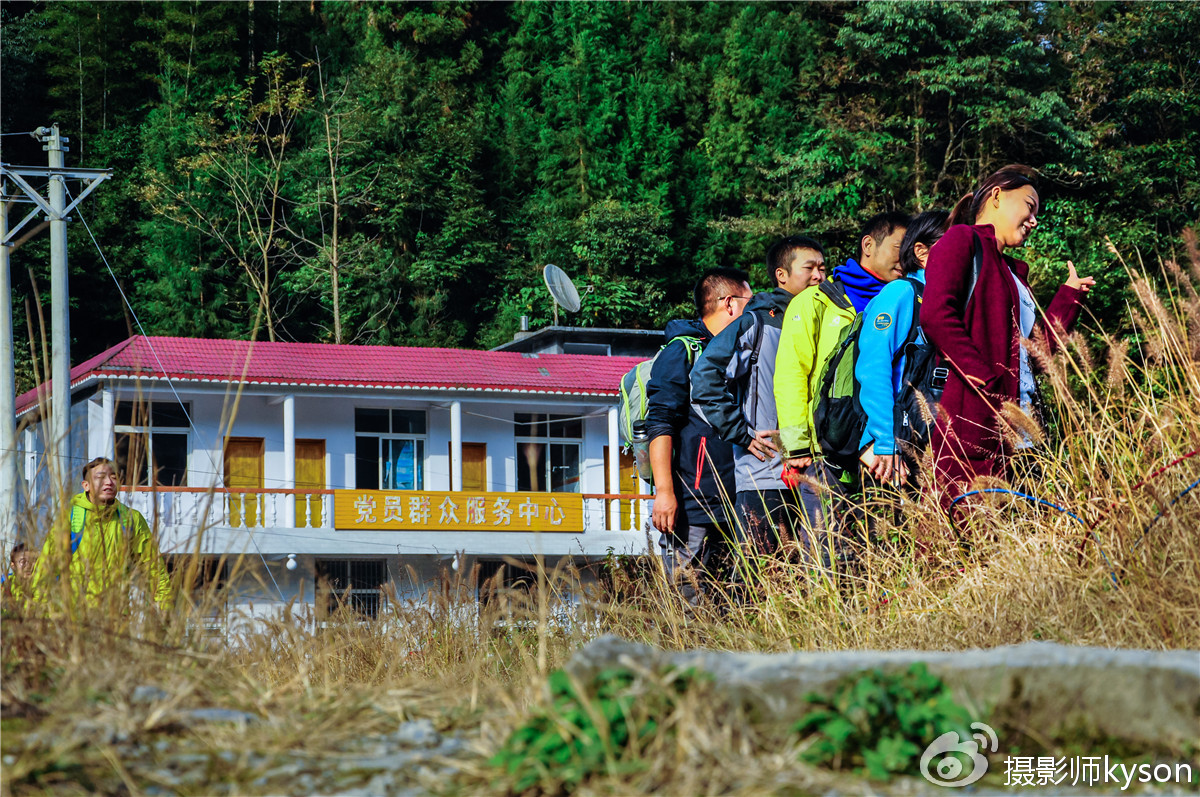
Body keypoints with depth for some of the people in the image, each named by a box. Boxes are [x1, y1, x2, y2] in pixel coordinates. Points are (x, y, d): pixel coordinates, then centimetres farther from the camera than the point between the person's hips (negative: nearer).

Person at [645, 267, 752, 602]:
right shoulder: (681, 351, -3)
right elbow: (660, 424, -11)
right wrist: (664, 492, -19)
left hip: (735, 507, 8)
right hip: (692, 506, -8)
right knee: (688, 605, -10)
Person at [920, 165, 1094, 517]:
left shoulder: (1013, 271, 27)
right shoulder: (961, 240, 1)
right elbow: (936, 316, -15)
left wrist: (1070, 294, 25)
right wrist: (988, 386, -18)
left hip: (1014, 428, 9)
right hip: (972, 420, -9)